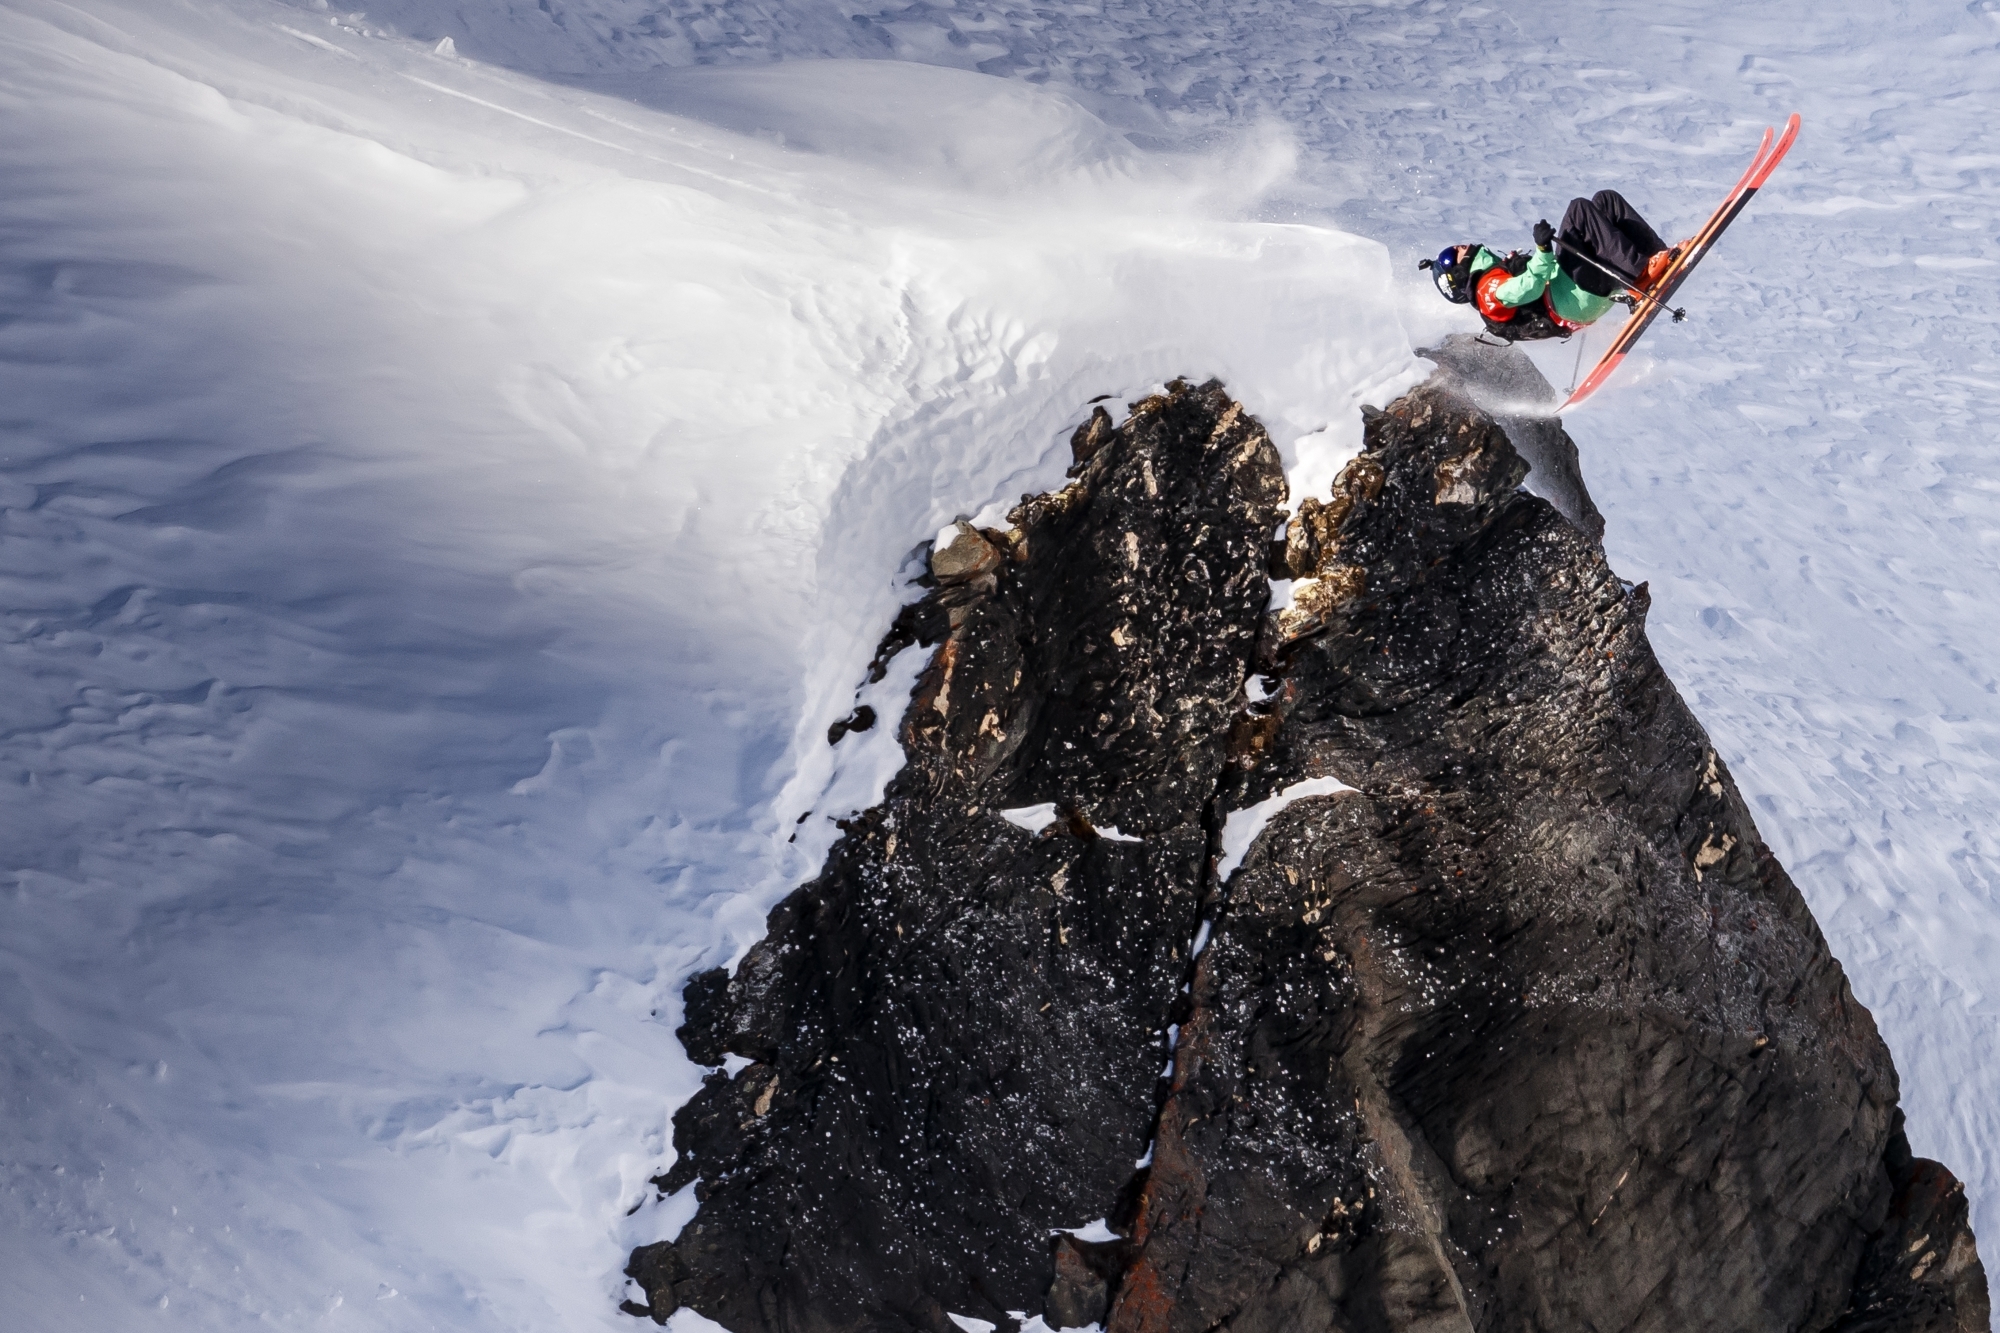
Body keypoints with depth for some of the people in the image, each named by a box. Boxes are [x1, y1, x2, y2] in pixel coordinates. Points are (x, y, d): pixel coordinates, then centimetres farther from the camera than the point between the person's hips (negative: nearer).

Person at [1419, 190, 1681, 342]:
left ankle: (1658, 260, -14)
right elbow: (1528, 289, -17)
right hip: (1569, 300, -9)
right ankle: (1641, 274, -27)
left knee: (1606, 200, 2)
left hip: (1595, 290, 9)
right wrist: (1543, 249, -28)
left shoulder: (1502, 268, 32)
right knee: (1579, 209, -19)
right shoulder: (1486, 289, 2)